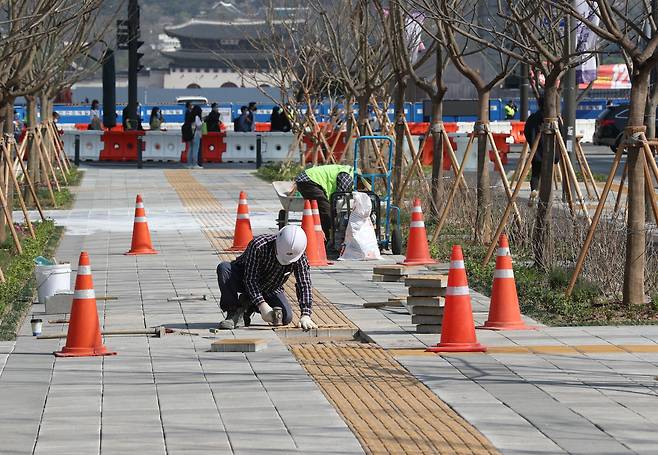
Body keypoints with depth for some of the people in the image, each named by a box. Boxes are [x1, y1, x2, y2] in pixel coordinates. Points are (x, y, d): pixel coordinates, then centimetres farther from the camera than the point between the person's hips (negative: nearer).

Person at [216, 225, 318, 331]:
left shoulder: (300, 258, -23)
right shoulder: (258, 246, -35)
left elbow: (304, 285, -22)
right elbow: (250, 278, -33)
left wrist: (305, 315, -34)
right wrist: (262, 305, -42)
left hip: (269, 290, 3)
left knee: (286, 317, -21)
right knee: (224, 268, -34)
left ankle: (248, 305, 2)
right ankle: (234, 313, -21)